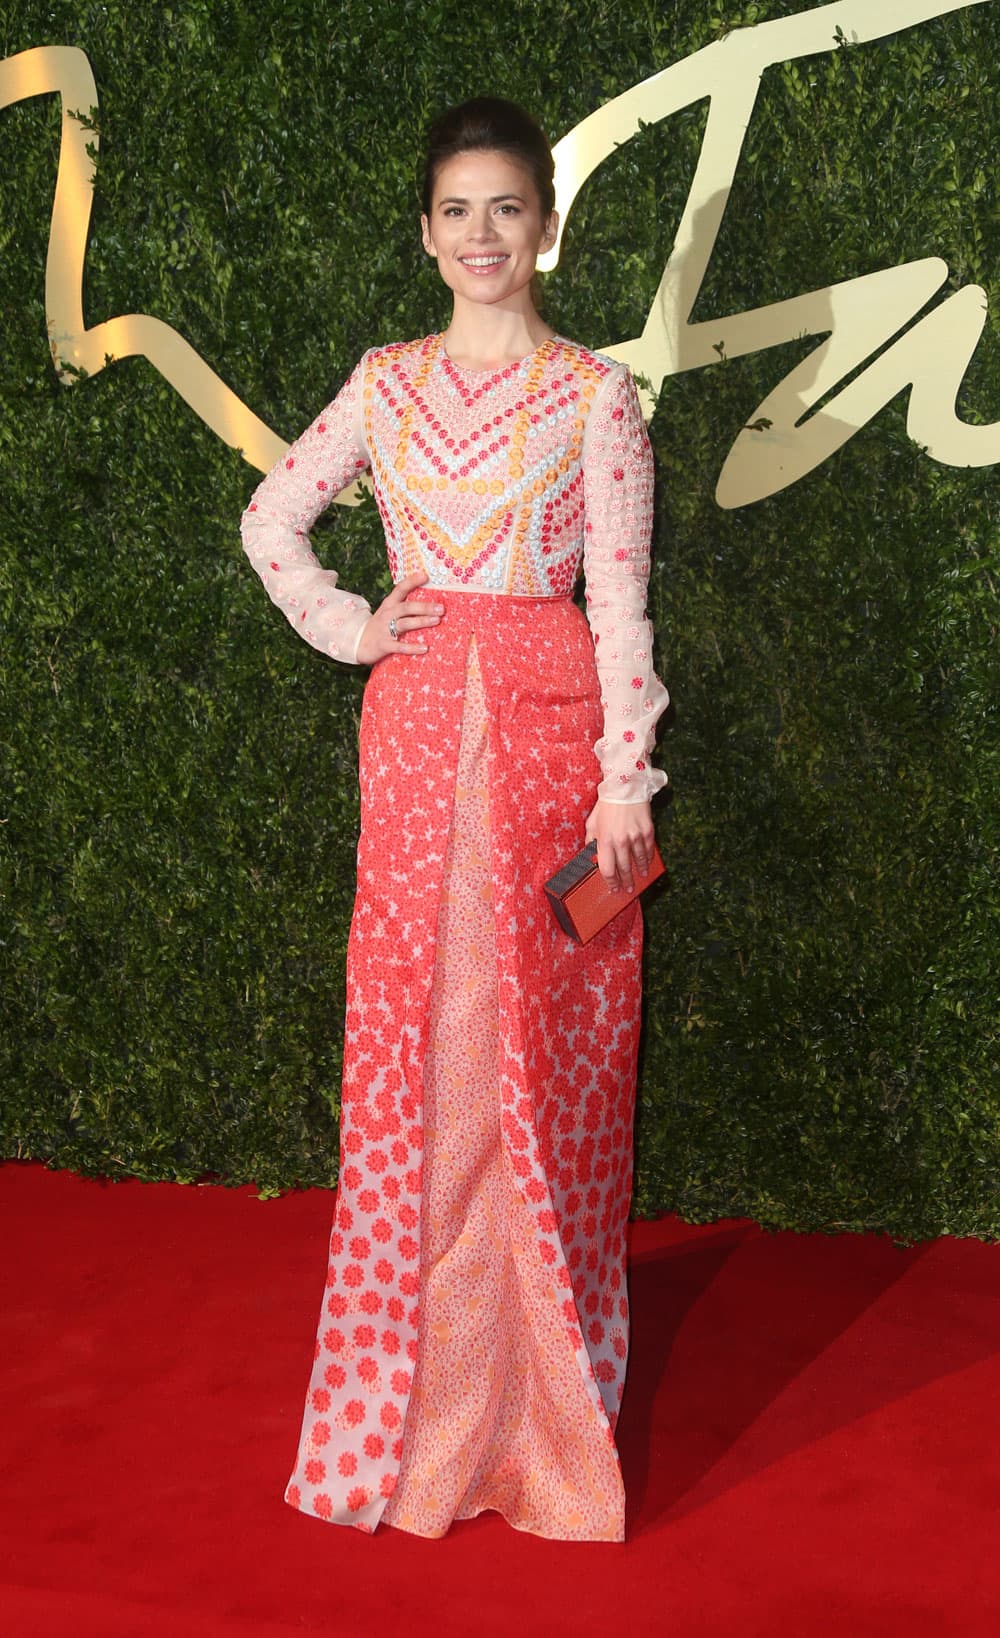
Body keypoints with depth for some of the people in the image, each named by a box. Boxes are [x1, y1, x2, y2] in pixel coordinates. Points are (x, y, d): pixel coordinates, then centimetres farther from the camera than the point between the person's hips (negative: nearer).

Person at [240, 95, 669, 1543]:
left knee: (544, 1054, 1)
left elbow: (622, 603, -4)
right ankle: (420, 1379, 20)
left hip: (549, 729, -3)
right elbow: (271, 520, 20)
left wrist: (625, 783, -9)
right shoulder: (385, 384, 9)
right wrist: (348, 628, 7)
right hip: (419, 731, 3)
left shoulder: (596, 393, 0)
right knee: (414, 1047, 5)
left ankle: (547, 1378, 17)